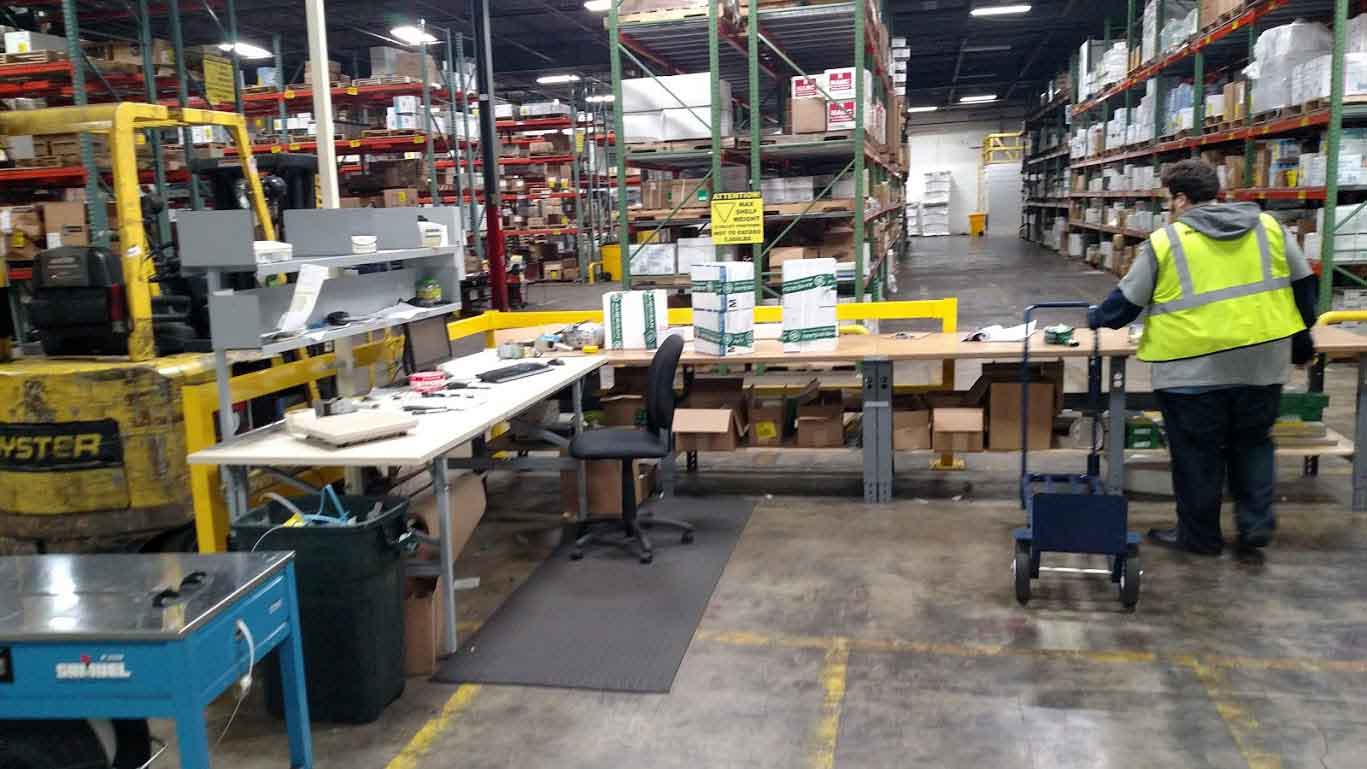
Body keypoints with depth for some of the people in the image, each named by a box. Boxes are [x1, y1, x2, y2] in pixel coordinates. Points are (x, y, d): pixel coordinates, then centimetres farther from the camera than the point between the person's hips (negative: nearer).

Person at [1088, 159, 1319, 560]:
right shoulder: (1269, 227, 7)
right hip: (1263, 361, 4)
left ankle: (1199, 535, 21)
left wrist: (1096, 318, 20)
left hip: (1194, 367, -4)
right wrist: (1301, 342, 23)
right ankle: (1255, 528, 19)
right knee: (1252, 444, 21)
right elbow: (1304, 286, 12)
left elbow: (1127, 301, 1)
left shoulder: (1165, 241, -5)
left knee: (1197, 453, 9)